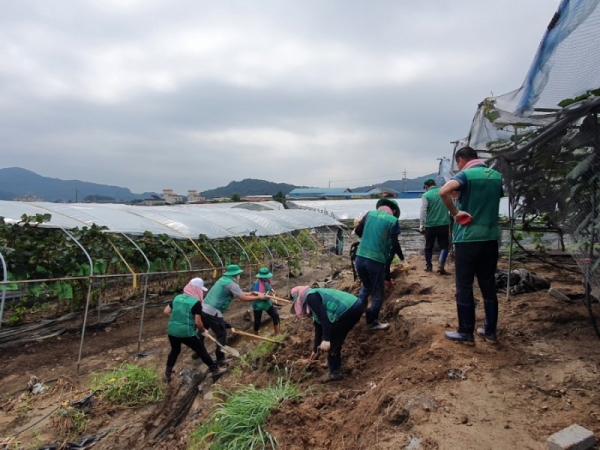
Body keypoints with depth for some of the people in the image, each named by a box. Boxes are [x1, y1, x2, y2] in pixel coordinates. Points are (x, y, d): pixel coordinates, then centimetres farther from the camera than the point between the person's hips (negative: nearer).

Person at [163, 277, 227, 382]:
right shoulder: (196, 302, -13)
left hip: (172, 331, 6)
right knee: (202, 351, 9)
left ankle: (167, 374, 36)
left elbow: (166, 311, 11)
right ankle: (215, 371, 18)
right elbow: (198, 322, -16)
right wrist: (203, 331, 2)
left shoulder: (177, 298, 7)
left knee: (175, 351, 28)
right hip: (187, 333, -6)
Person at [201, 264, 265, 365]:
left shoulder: (223, 279, 14)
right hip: (212, 313, -9)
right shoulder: (231, 284, -14)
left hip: (203, 309, 9)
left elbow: (239, 293, 19)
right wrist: (259, 297, -6)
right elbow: (244, 298, -17)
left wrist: (250, 293, 15)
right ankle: (220, 359, 14)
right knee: (222, 335, 5)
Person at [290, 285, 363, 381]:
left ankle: (334, 372, 16)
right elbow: (319, 326, 34)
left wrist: (326, 339, -18)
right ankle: (335, 365, 39)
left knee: (331, 342, 5)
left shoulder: (310, 297, -2)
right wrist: (315, 349, 41)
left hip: (348, 311, -10)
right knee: (335, 340, 25)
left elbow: (323, 317, -16)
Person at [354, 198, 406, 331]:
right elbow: (394, 244, -6)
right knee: (377, 293, 12)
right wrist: (402, 258, 9)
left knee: (366, 287, 27)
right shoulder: (393, 220, 0)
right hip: (376, 260, -4)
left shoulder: (370, 213, 10)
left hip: (360, 257, 5)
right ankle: (372, 322, 20)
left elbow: (358, 231, 11)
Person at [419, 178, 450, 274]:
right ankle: (440, 265, -12)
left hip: (430, 225, -2)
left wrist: (421, 225, -8)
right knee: (444, 246, 5)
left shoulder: (426, 195, -5)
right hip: (444, 224, 2)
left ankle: (428, 266, 21)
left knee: (429, 247, 12)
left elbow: (423, 211, -11)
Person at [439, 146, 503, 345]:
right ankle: (490, 331, 22)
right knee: (488, 286, 14)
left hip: (468, 239, -6)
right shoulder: (497, 176, 12)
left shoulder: (466, 175, -9)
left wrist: (455, 213, -17)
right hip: (490, 238, 6)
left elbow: (444, 191, -29)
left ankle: (466, 333, 11)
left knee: (464, 287, 3)